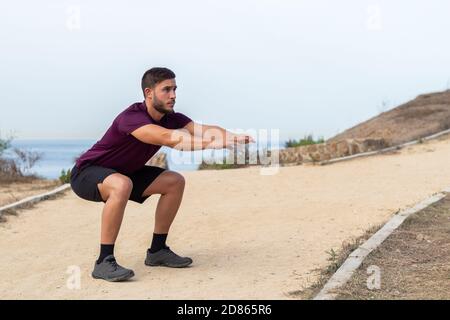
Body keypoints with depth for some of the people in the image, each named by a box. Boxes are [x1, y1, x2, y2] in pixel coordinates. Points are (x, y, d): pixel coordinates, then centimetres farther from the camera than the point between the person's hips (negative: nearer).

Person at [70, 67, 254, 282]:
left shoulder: (170, 118, -6)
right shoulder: (131, 117, -30)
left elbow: (204, 129, -22)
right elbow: (169, 138, -46)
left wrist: (233, 137, -40)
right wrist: (213, 143, -52)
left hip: (123, 173, 9)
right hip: (86, 173, -9)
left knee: (175, 182, 0)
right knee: (122, 185, -39)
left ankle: (157, 250, 9)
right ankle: (104, 261, -29)